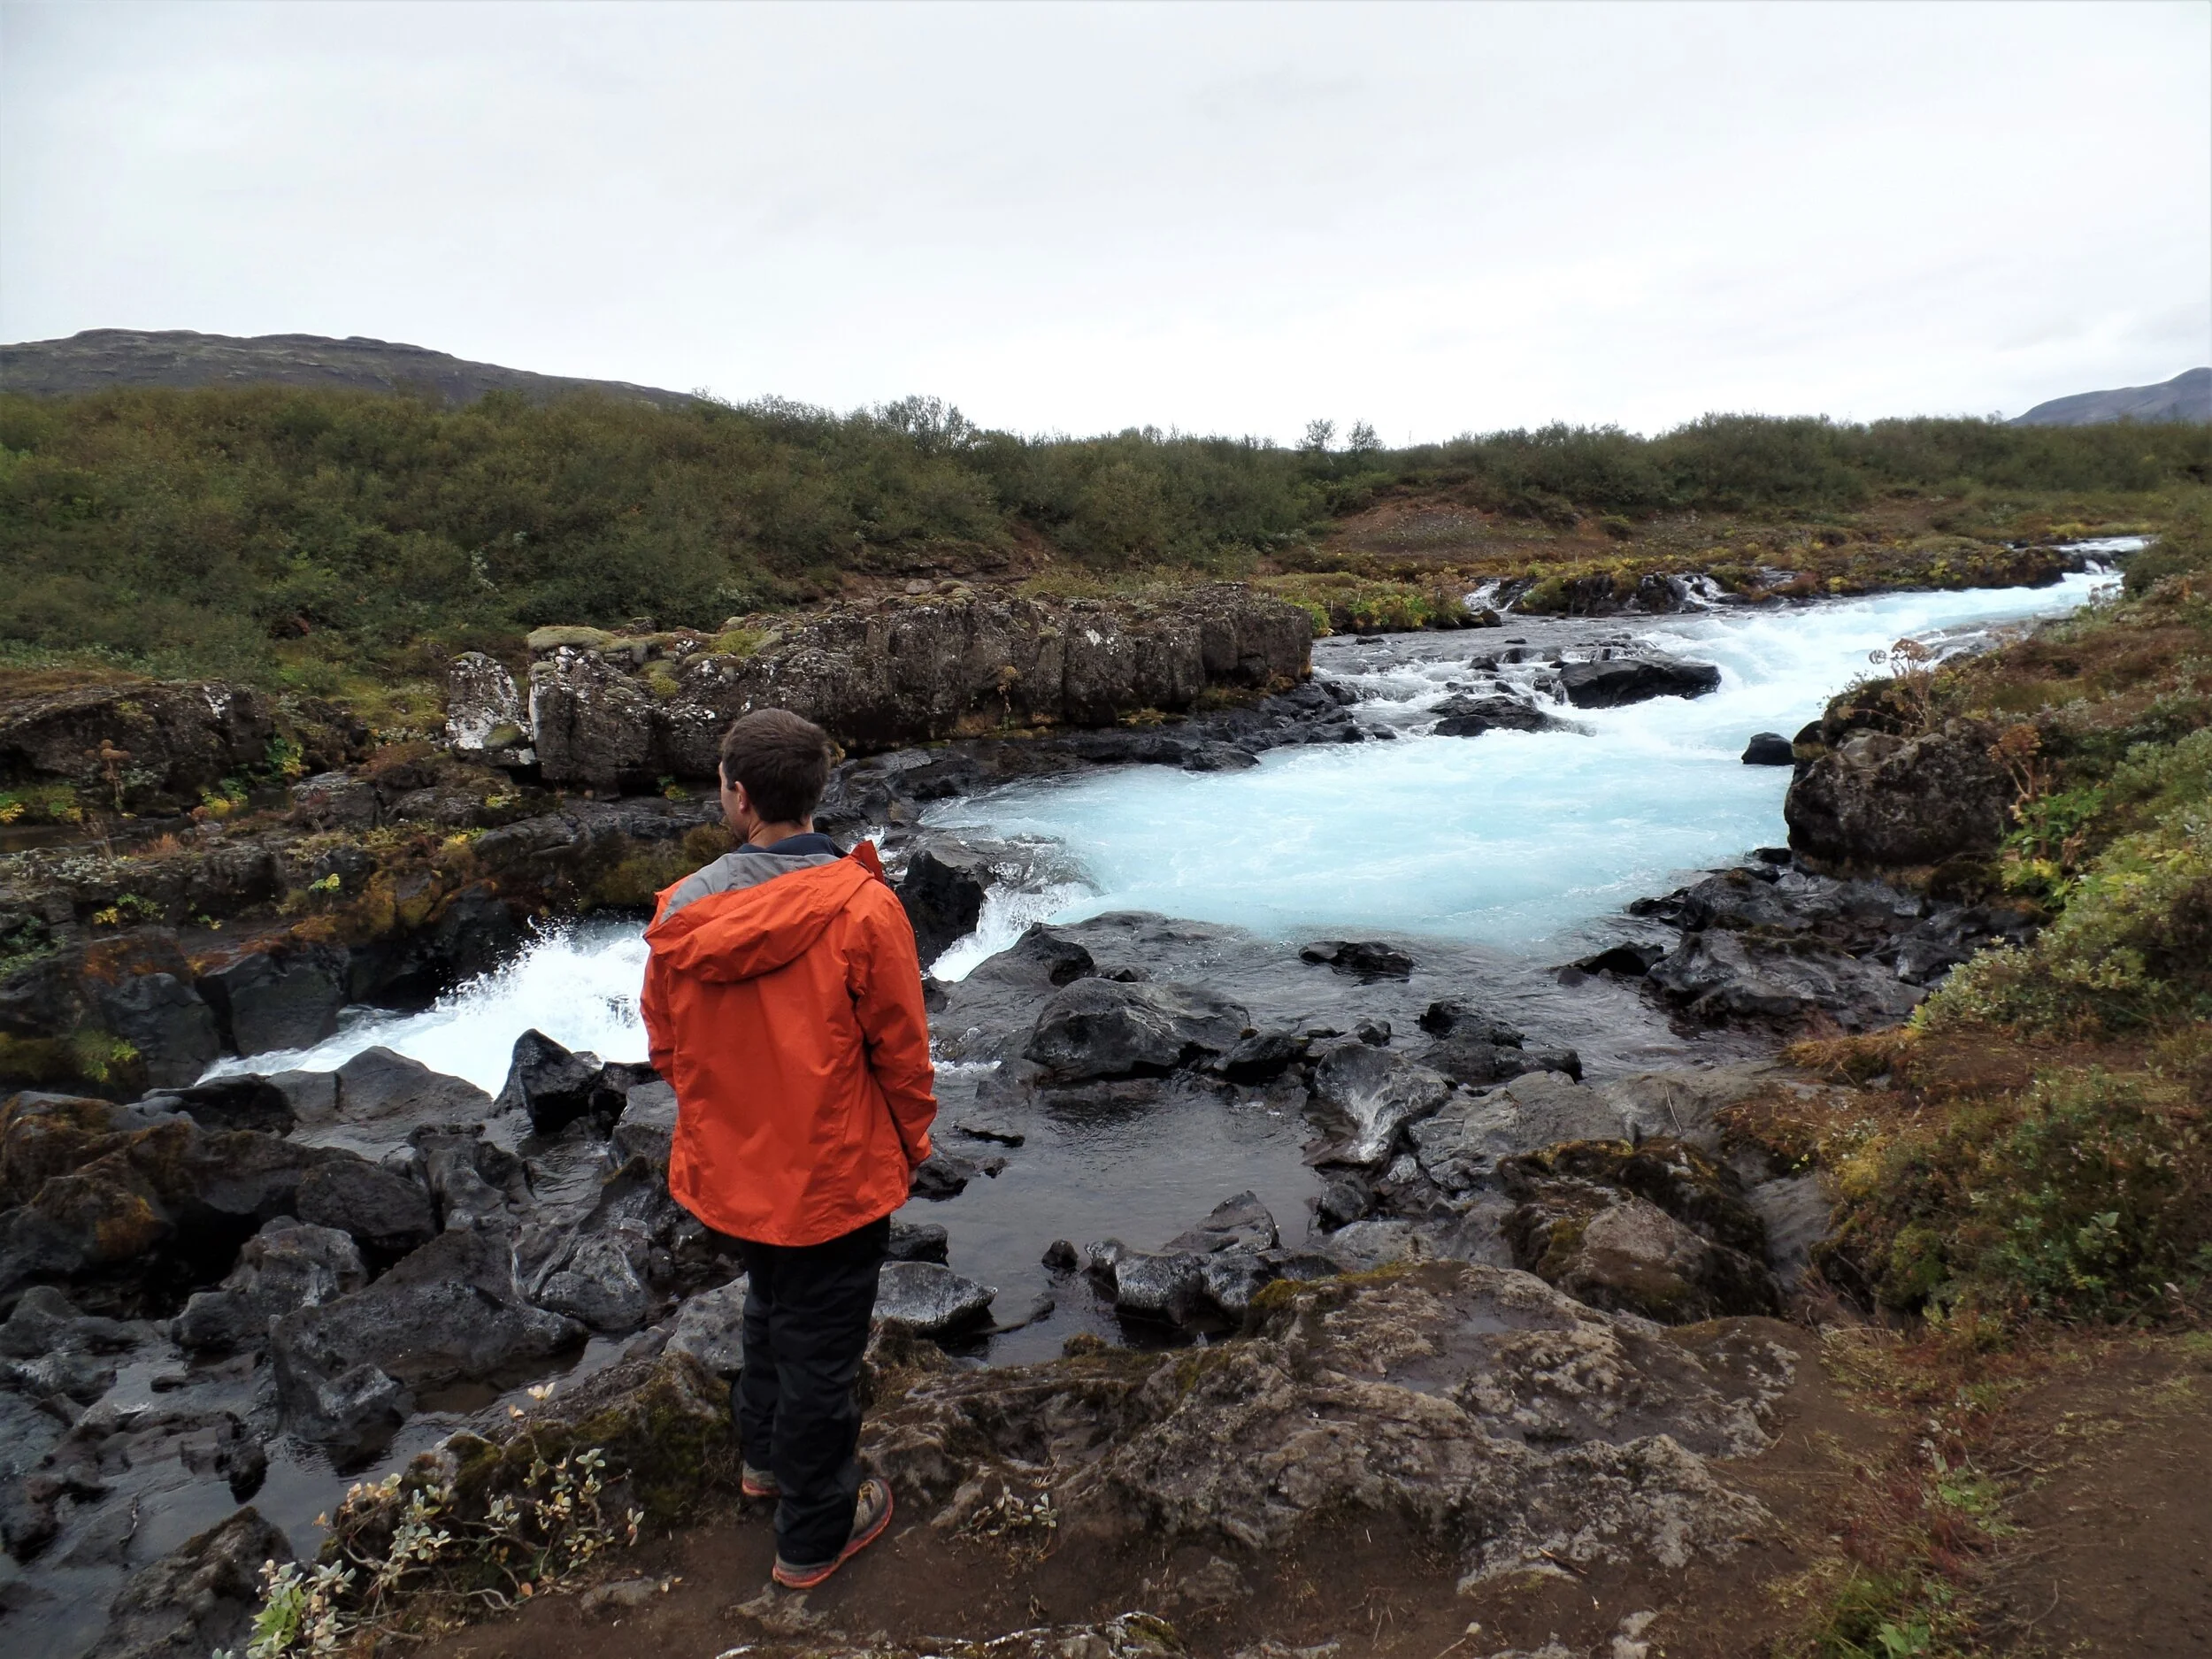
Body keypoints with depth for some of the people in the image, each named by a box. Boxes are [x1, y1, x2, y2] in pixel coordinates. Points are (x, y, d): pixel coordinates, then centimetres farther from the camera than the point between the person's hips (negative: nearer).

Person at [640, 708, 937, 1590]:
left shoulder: (681, 911, -11)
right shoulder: (862, 908, -24)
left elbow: (666, 1047, 2)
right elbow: (901, 1051, -14)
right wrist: (913, 1141, 4)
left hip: (730, 1170, 5)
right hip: (834, 1177, -5)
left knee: (770, 1307, 31)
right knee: (820, 1346, 14)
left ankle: (767, 1456, 53)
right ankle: (815, 1534, 34)